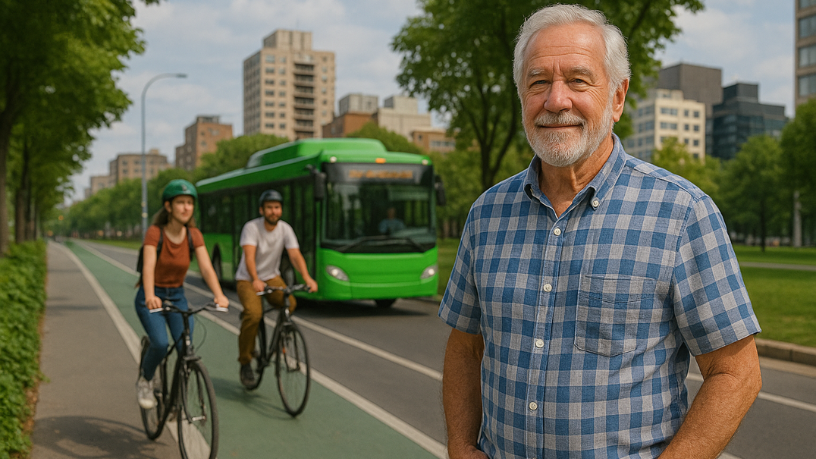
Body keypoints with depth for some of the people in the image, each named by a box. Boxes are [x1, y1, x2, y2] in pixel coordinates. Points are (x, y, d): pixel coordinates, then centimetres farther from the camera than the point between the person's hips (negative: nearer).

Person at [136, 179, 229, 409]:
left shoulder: (194, 235, -7)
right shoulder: (154, 232, -18)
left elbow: (206, 267, -18)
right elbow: (148, 266, -31)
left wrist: (219, 295, -35)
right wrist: (150, 297, -49)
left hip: (177, 297, 3)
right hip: (151, 298, -3)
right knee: (160, 344, -25)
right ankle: (144, 381, 6)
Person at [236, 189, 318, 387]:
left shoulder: (285, 229, -8)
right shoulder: (251, 227, -18)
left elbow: (295, 255, -20)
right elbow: (249, 256, -32)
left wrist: (307, 278, -38)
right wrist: (255, 280, -50)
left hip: (271, 277, 4)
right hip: (247, 279, -3)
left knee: (290, 304, -25)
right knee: (253, 314, -28)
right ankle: (245, 362, -10)